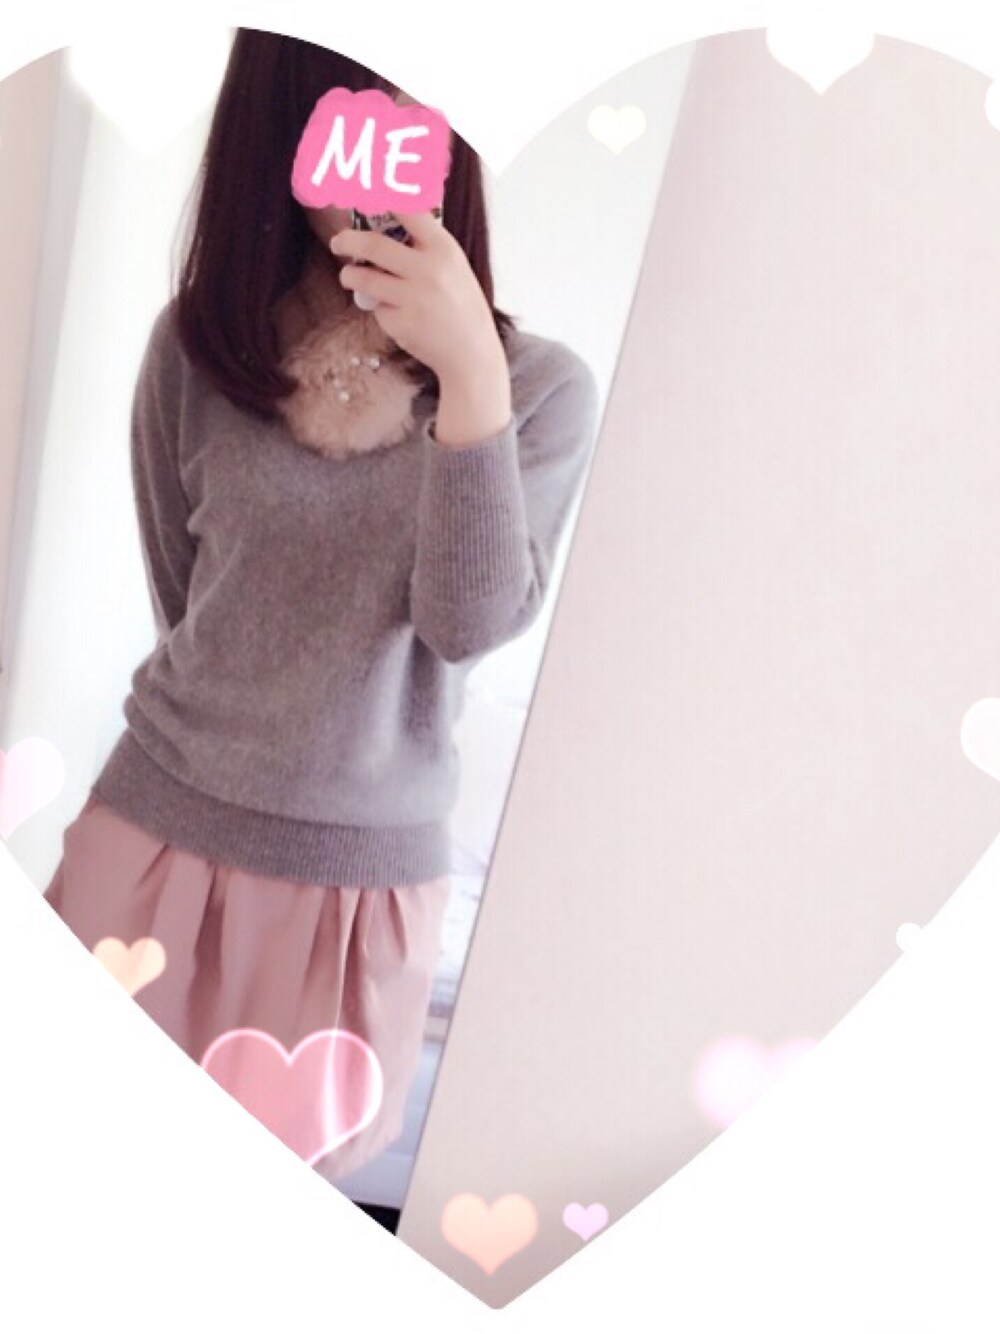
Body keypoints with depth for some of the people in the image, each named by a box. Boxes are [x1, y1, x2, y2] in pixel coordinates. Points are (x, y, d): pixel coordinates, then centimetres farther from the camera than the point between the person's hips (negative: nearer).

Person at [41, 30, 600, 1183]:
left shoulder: (541, 386, -6)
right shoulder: (196, 348, -4)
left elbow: (472, 624, -18)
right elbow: (181, 607, 7)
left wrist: (472, 378, -27)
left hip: (366, 879, 0)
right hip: (155, 840, 1)